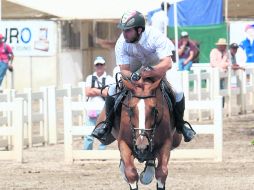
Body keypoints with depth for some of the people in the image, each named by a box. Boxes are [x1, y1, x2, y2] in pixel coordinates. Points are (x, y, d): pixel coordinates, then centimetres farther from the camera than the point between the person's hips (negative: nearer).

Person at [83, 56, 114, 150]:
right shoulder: (90, 78, 14)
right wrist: (102, 92, -3)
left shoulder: (109, 79, 6)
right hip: (92, 109, 2)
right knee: (89, 135, -2)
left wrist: (95, 91, -5)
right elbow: (87, 93, 3)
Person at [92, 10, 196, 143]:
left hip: (159, 69, -2)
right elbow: (124, 70, -23)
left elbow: (167, 63, -41)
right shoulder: (121, 44, -26)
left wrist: (151, 71, -56)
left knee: (177, 91, -22)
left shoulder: (156, 37, -34)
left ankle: (180, 125, 4)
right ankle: (108, 124, 3)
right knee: (113, 90, -20)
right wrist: (133, 76, -46)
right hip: (132, 71, 2)